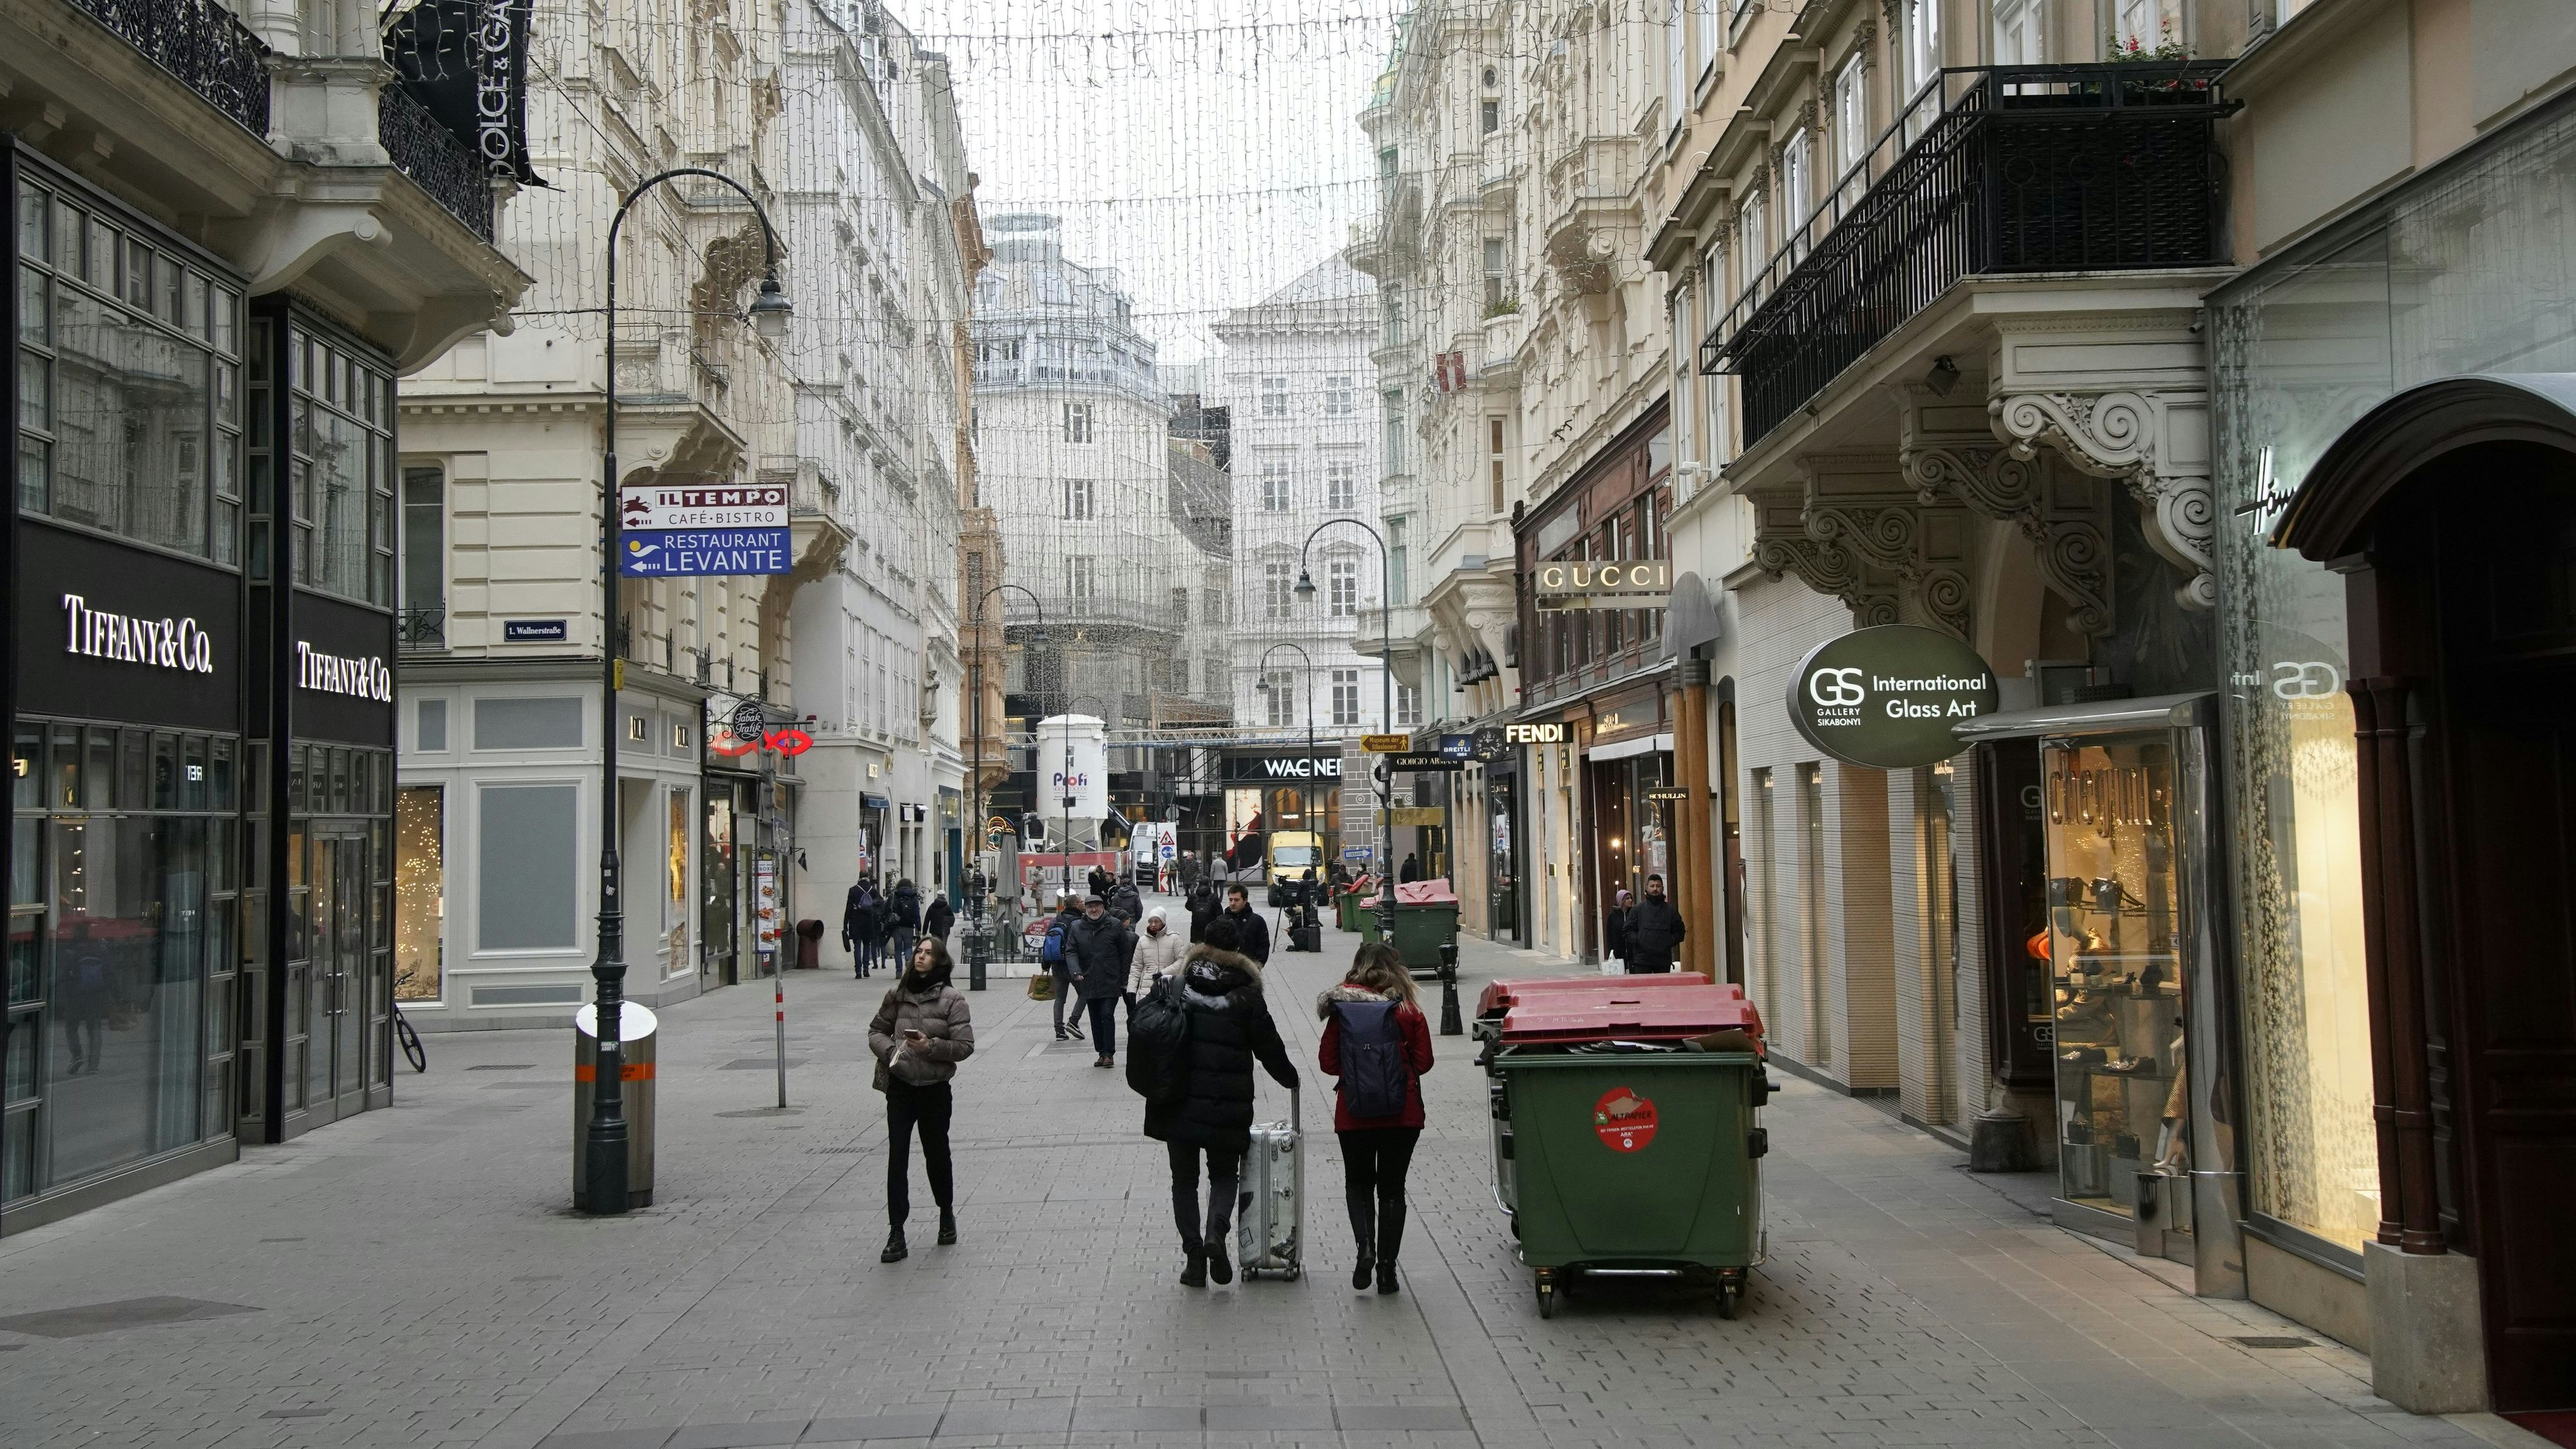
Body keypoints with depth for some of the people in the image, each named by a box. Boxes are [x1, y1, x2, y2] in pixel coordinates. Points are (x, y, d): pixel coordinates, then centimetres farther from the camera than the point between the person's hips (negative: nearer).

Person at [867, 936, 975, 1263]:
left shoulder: (952, 998, -7)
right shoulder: (897, 993, 3)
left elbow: (965, 1046, -9)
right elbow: (877, 1030, 14)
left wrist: (931, 1046, -22)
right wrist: (888, 1049, -7)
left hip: (935, 1088, -2)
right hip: (900, 1085, 2)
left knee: (936, 1154, 12)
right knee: (897, 1157, -3)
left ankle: (947, 1213, 37)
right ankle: (896, 1233, 1)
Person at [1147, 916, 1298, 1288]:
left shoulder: (1177, 988, 0)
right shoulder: (1247, 996, -5)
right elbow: (1269, 1048, 0)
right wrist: (1291, 1079, 18)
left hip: (1178, 1104, 1)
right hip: (1227, 1107, -1)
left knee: (1184, 1179, 12)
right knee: (1225, 1175, 15)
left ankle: (1194, 1256, 6)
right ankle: (1215, 1232, -12)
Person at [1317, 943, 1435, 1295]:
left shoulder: (1341, 1009, -4)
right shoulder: (1409, 1011, -5)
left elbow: (1328, 1062, -2)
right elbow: (1423, 1062, -3)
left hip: (1354, 1114, 0)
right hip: (1403, 1114, 0)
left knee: (1358, 1182, 17)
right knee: (1391, 1187, 11)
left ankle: (1365, 1247, -6)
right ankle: (1387, 1266, 8)